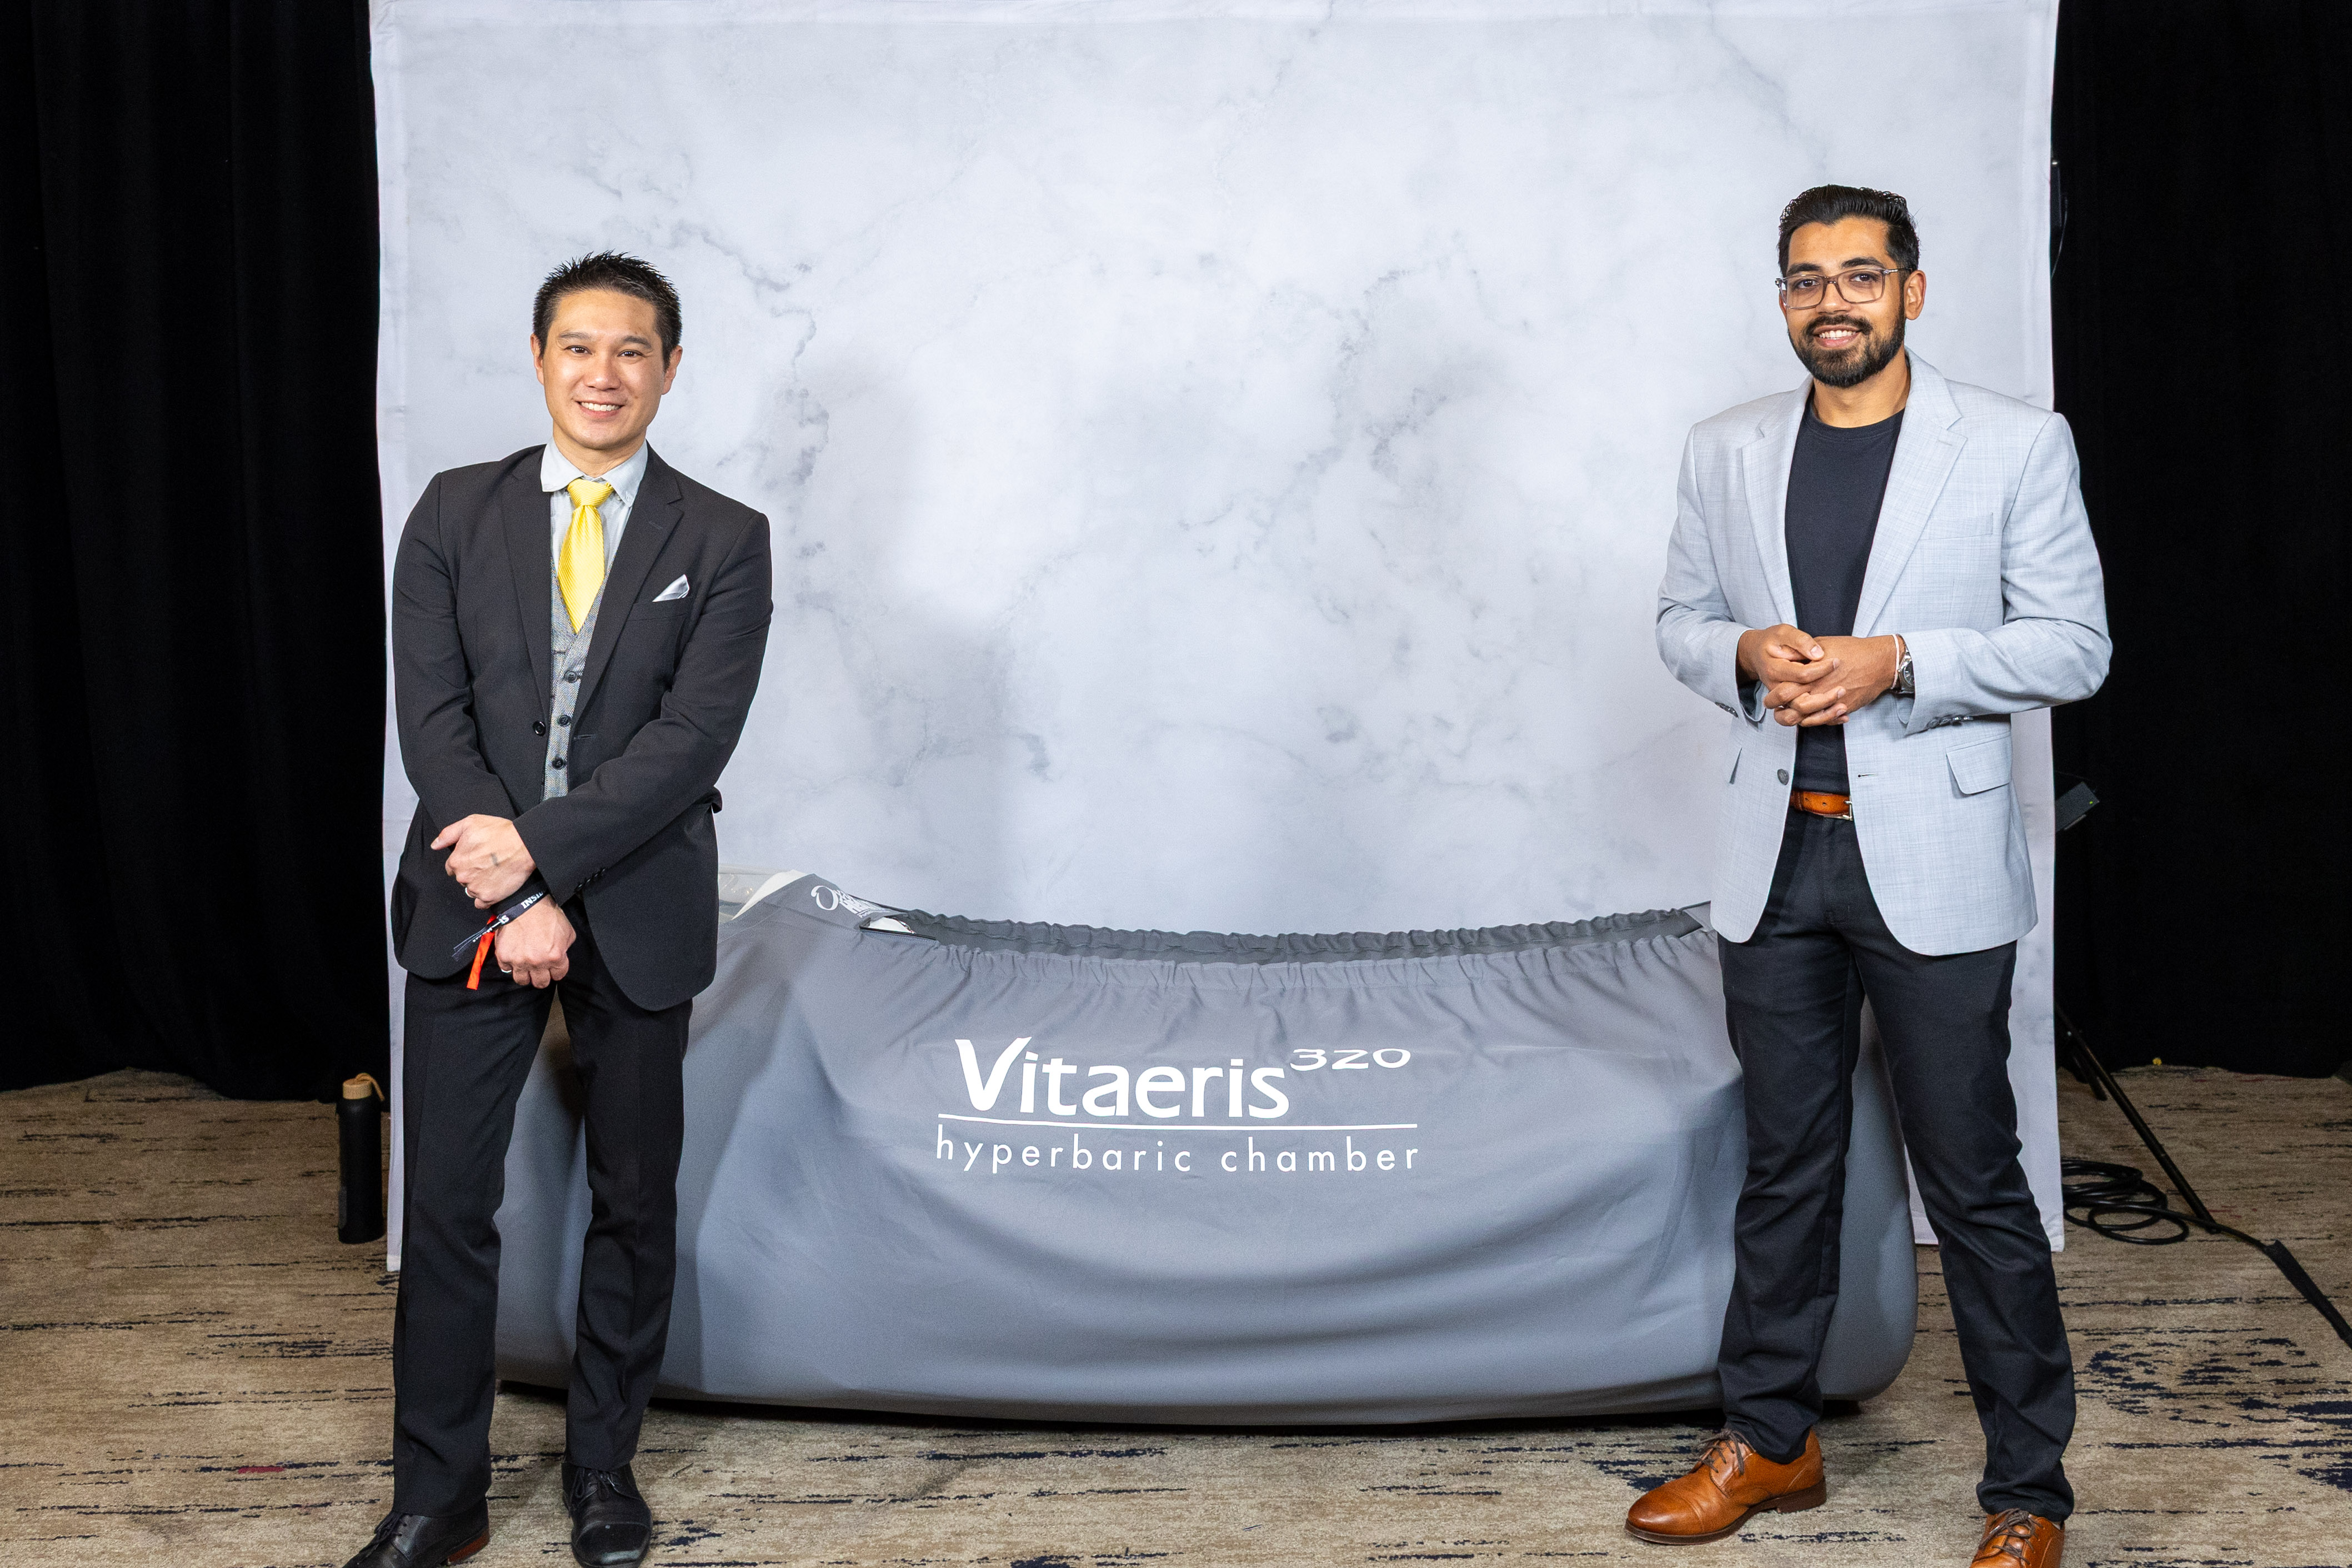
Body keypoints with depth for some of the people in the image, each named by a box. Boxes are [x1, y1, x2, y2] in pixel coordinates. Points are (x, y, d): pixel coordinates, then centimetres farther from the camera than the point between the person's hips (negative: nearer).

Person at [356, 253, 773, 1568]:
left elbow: (695, 734, -11)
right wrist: (518, 901, -13)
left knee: (635, 1200, 10)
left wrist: (543, 847, -18)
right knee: (448, 1202, 3)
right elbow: (432, 716, -4)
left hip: (640, 912, 0)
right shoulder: (455, 515, 4)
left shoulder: (723, 542, 0)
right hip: (472, 904, 1)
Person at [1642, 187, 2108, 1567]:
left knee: (1974, 1181, 1)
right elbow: (1682, 617, 14)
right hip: (1776, 854, 4)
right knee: (1787, 1165, 15)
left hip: (1933, 861, -4)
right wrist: (1748, 654, -9)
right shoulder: (1728, 453, 8)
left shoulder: (2016, 446, -3)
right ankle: (1772, 1440, 29)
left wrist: (1895, 661, -17)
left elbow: (2074, 644, -5)